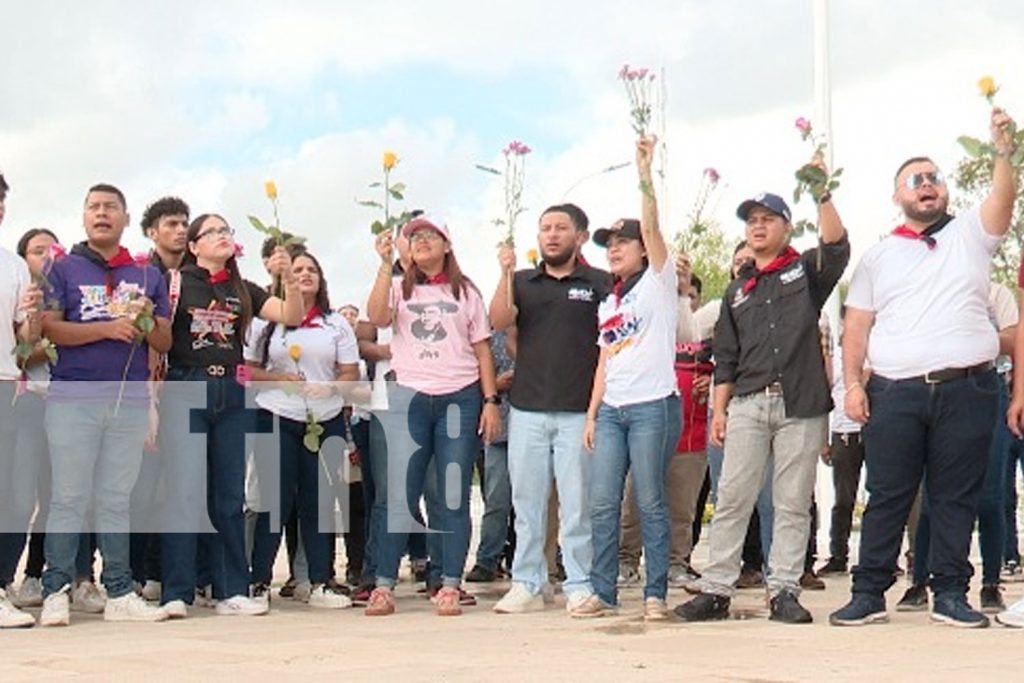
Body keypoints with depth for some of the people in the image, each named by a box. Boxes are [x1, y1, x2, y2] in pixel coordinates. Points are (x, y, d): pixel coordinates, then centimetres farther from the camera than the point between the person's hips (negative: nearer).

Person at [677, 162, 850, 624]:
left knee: (793, 505, 0)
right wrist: (719, 410, 9)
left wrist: (822, 196, -22)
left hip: (801, 405, -3)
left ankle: (784, 591, 4)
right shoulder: (738, 290, 19)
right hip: (748, 404, 3)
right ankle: (716, 590, -2)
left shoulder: (806, 270, 9)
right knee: (731, 499, -3)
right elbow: (726, 357, 17)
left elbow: (837, 248, -13)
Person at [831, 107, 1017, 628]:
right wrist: (853, 383, 0)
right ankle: (869, 594, 6)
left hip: (966, 389, 0)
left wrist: (1002, 154, -24)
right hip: (894, 392, 1)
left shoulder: (969, 234, 13)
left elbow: (1002, 201, -7)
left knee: (956, 497, 3)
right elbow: (856, 325, 11)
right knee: (886, 497, 1)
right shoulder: (879, 256, 15)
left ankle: (951, 594, 10)